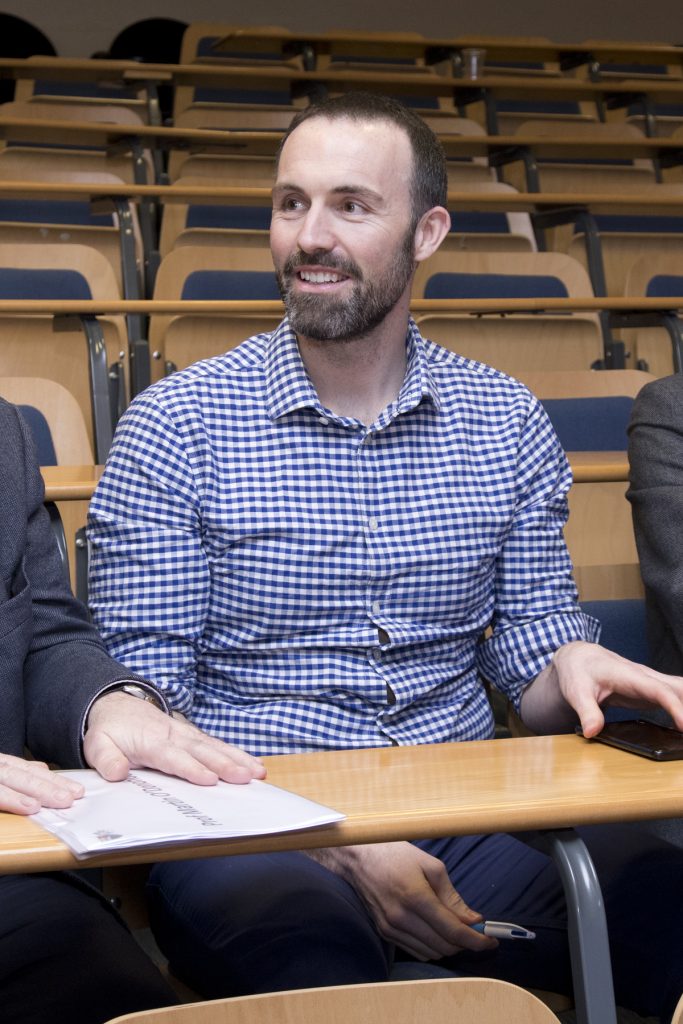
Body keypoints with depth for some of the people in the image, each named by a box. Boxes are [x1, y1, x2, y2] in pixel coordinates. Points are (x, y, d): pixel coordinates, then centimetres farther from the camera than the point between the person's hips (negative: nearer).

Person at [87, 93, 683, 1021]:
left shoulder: (507, 422, 10)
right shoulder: (176, 425, -1)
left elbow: (528, 659, 14)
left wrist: (573, 667, -13)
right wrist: (338, 844, -17)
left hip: (466, 820, 4)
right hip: (251, 830, -4)